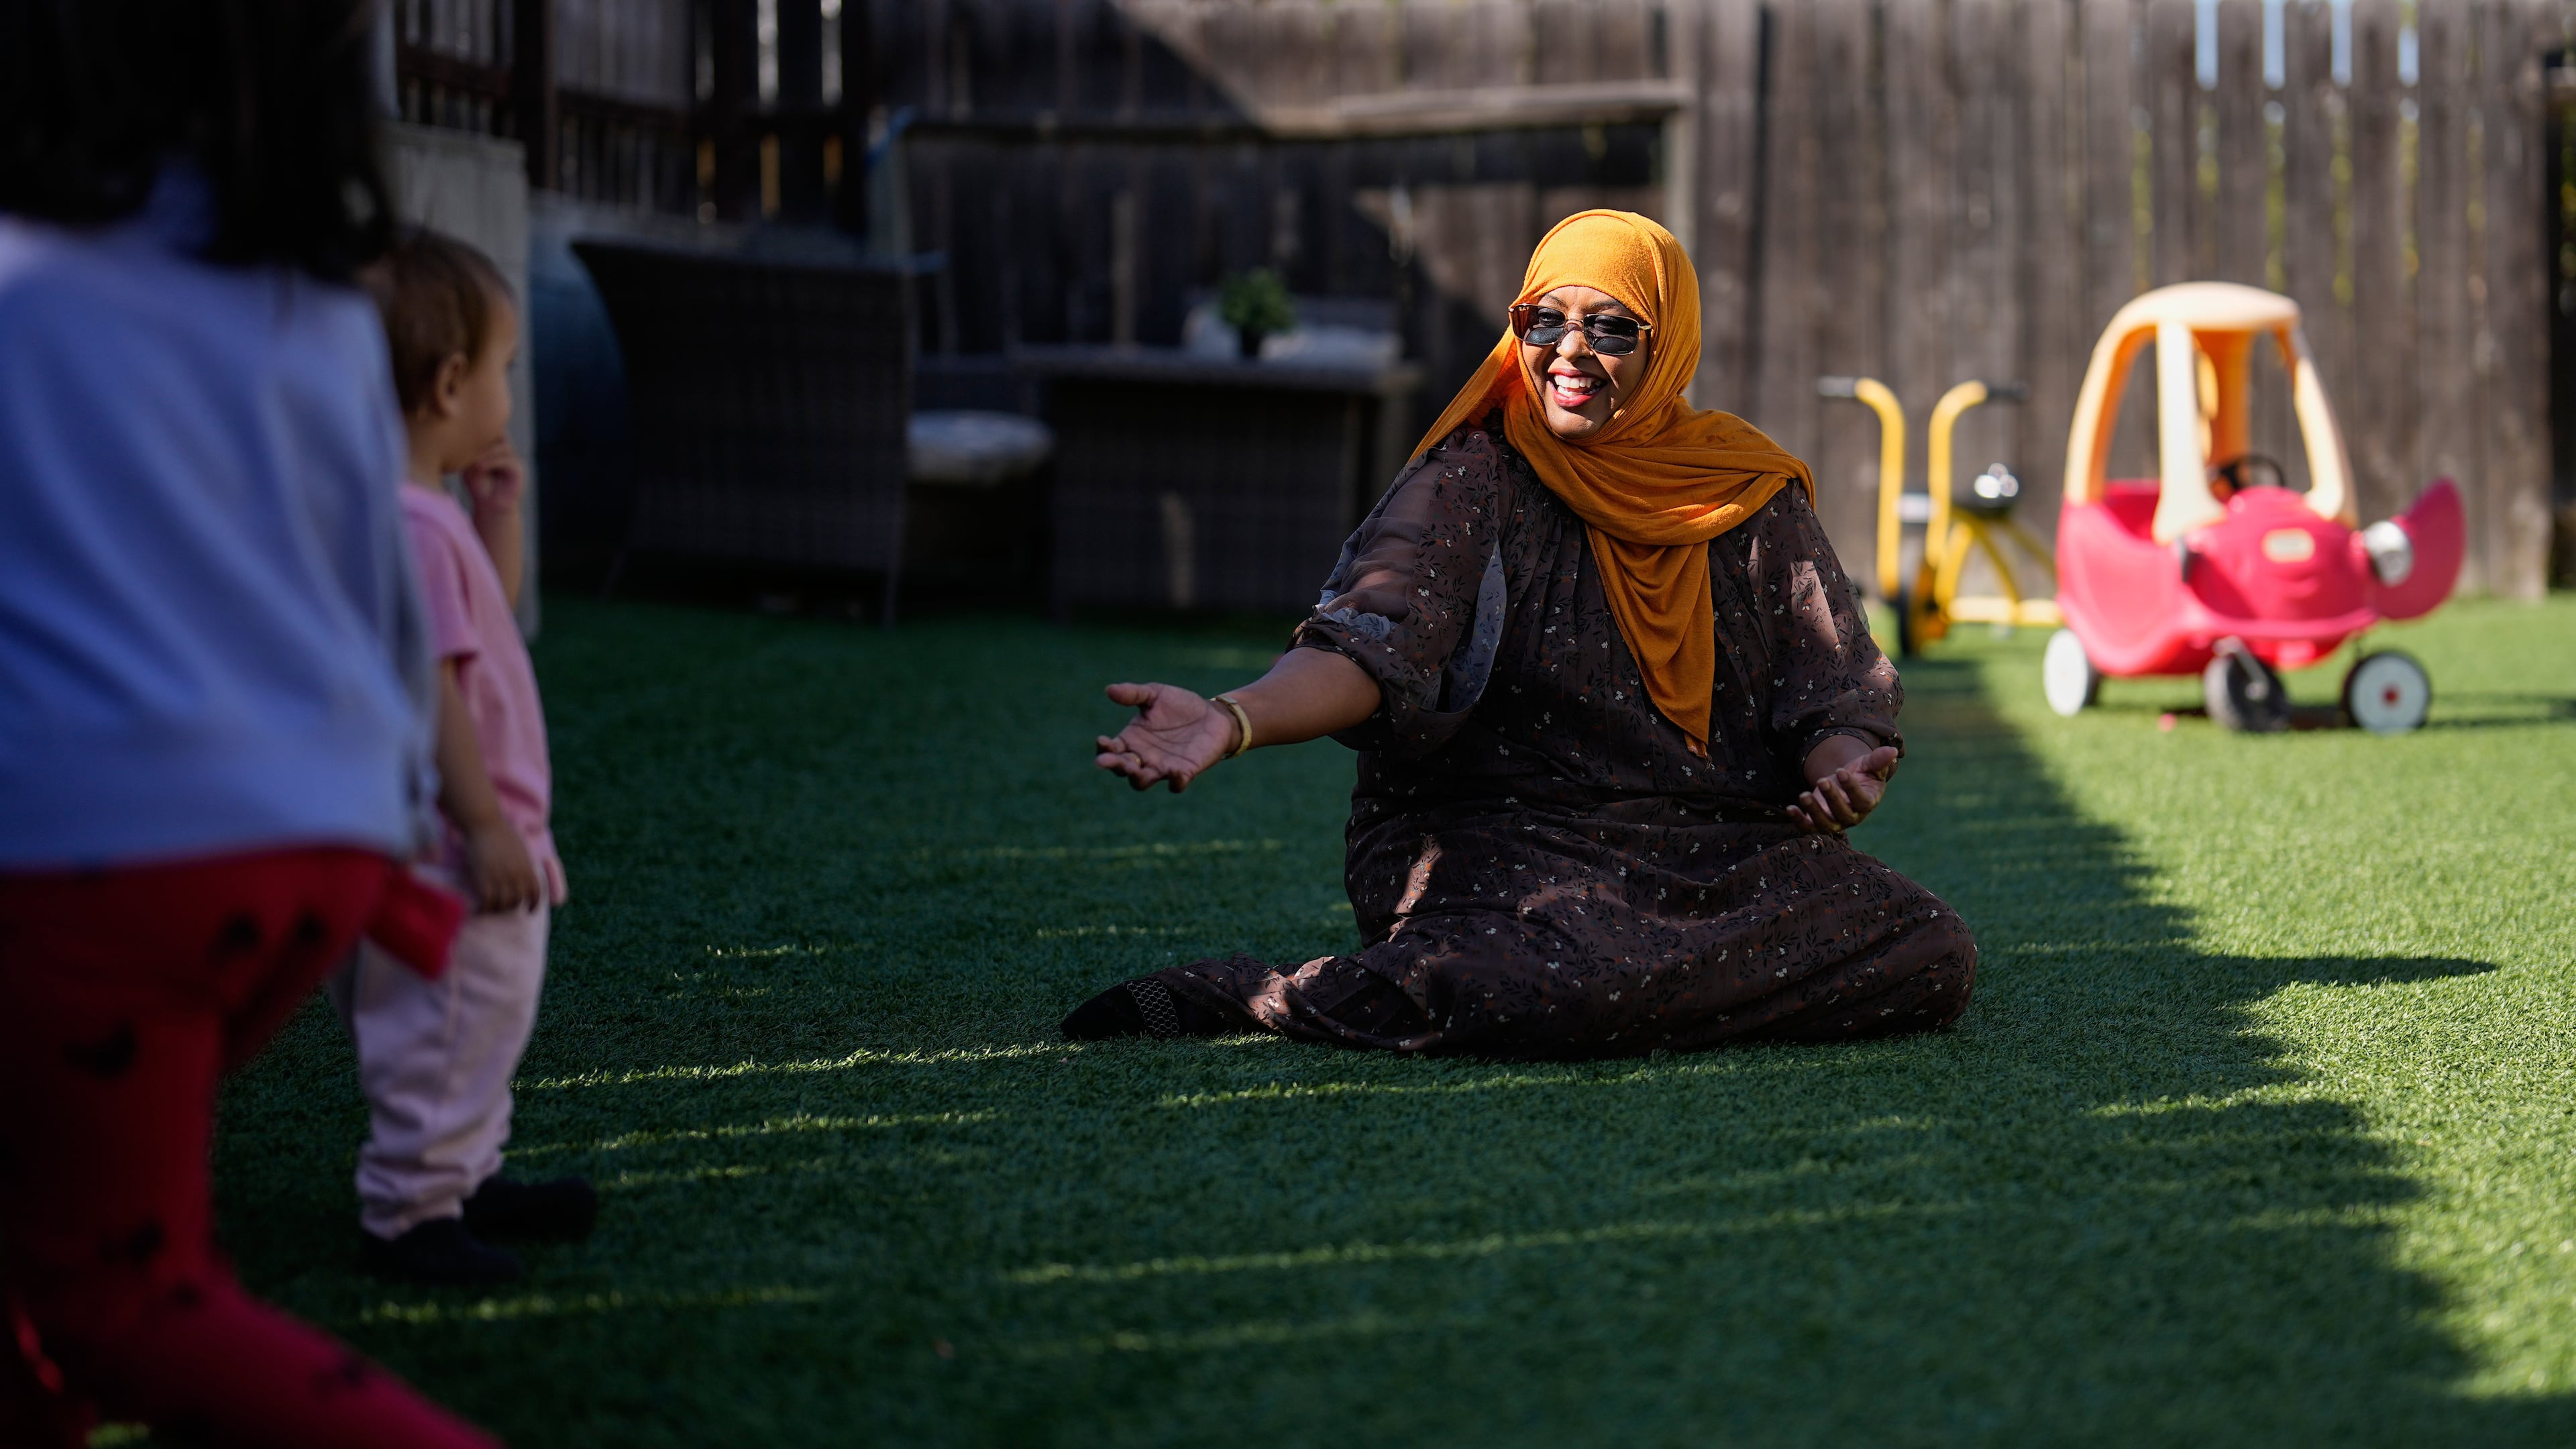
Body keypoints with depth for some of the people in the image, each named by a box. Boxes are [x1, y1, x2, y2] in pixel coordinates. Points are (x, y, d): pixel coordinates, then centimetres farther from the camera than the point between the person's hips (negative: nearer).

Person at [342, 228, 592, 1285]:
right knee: (451, 1028, -3)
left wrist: (500, 519, 13)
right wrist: (483, 824, -22)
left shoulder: (430, 517, 11)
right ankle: (409, 1213, 5)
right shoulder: (409, 527, -22)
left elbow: (494, 617, 26)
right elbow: (427, 685, -25)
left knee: (481, 1023, 22)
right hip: (445, 855, -11)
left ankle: (464, 1179, 34)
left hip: (471, 848, 11)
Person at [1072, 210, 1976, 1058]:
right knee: (1562, 980, -38)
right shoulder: (1476, 483, 0)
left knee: (1935, 955, -17)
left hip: (1727, 848, 5)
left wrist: (1848, 773, -18)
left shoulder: (1751, 496, 10)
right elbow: (1370, 645, -16)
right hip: (1495, 834, -5)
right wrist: (1233, 722, -36)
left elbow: (1835, 694, 7)